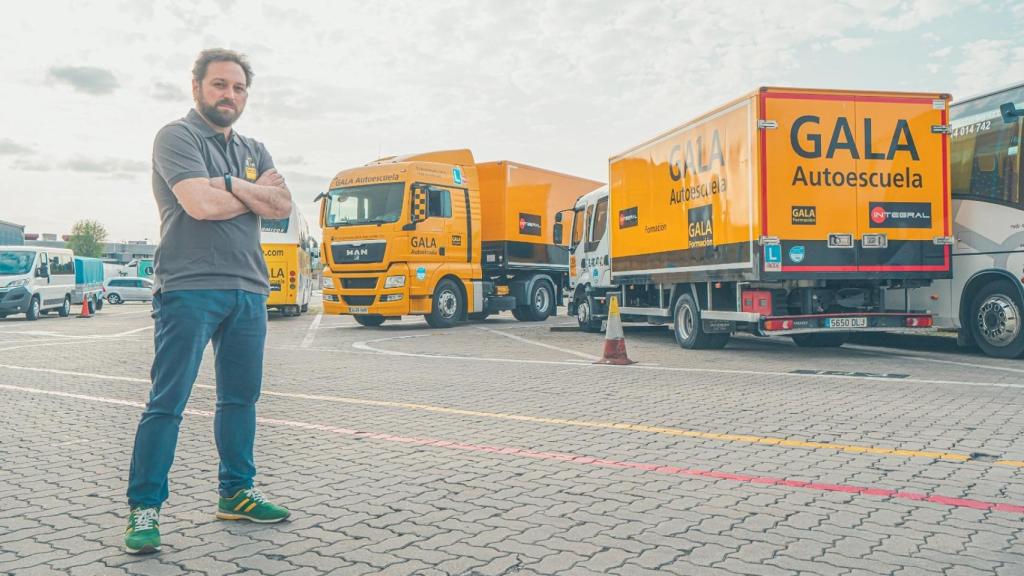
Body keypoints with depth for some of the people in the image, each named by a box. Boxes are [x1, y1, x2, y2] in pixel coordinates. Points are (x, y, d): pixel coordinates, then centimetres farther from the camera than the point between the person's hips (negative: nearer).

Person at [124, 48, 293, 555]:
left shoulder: (253, 151, 19)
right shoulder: (177, 137, -1)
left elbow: (283, 206, 4)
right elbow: (200, 204, -17)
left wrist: (230, 185, -9)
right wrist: (255, 192, -1)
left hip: (247, 291, 7)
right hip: (189, 289, -7)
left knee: (241, 398, 12)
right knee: (167, 403, -4)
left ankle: (235, 493, 24)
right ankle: (144, 508, 5)